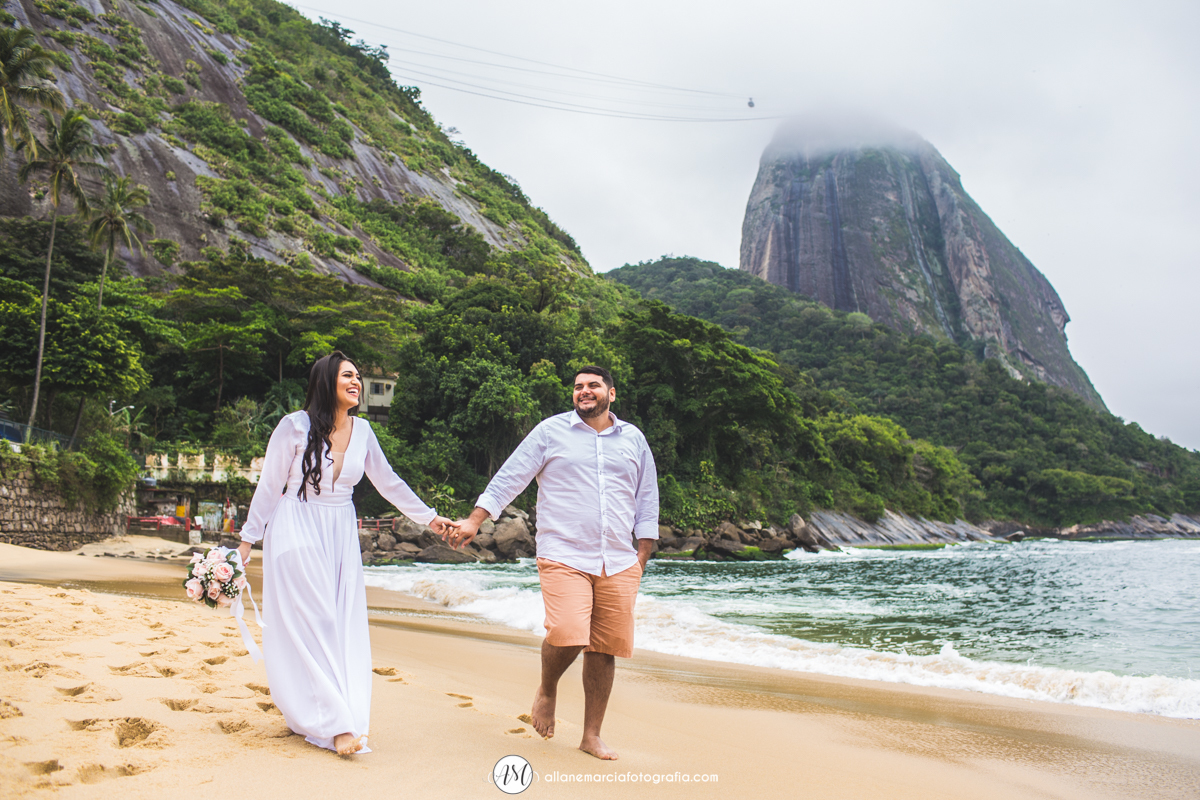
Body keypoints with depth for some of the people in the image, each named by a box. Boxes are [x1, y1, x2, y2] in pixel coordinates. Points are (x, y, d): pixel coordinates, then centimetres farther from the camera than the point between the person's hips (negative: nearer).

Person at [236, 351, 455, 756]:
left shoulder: (362, 431, 4)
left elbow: (387, 482, 15)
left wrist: (428, 517, 19)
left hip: (341, 536, 5)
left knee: (344, 626, 2)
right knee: (312, 624, -8)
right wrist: (247, 540, 0)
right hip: (297, 533, -5)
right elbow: (269, 486, -3)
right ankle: (335, 723, -4)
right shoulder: (295, 425, -9)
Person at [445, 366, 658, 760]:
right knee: (567, 634, -20)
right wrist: (474, 520, -3)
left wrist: (642, 556, 14)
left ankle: (591, 735, 20)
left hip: (619, 564, 4)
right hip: (564, 558, -3)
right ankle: (547, 690, 14)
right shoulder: (550, 431, 5)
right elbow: (509, 478, 5)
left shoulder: (633, 439, 14)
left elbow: (647, 500, 19)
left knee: (605, 648, 4)